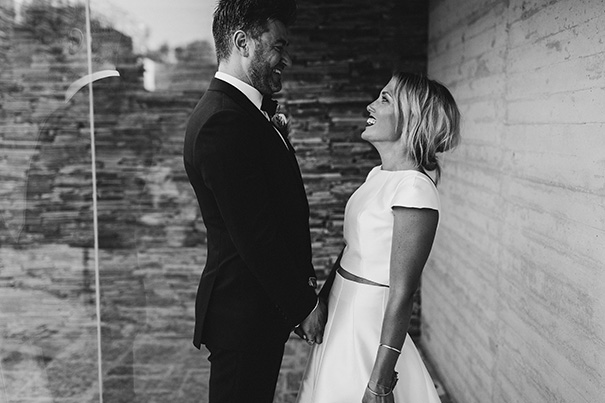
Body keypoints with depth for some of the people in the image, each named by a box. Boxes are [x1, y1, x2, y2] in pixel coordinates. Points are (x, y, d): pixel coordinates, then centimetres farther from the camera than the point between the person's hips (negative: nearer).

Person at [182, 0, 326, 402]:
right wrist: (305, 306, -13)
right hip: (245, 313, -9)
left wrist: (304, 284, 11)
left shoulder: (246, 112, 10)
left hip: (262, 306, 10)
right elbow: (255, 236, -24)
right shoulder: (223, 121, -23)